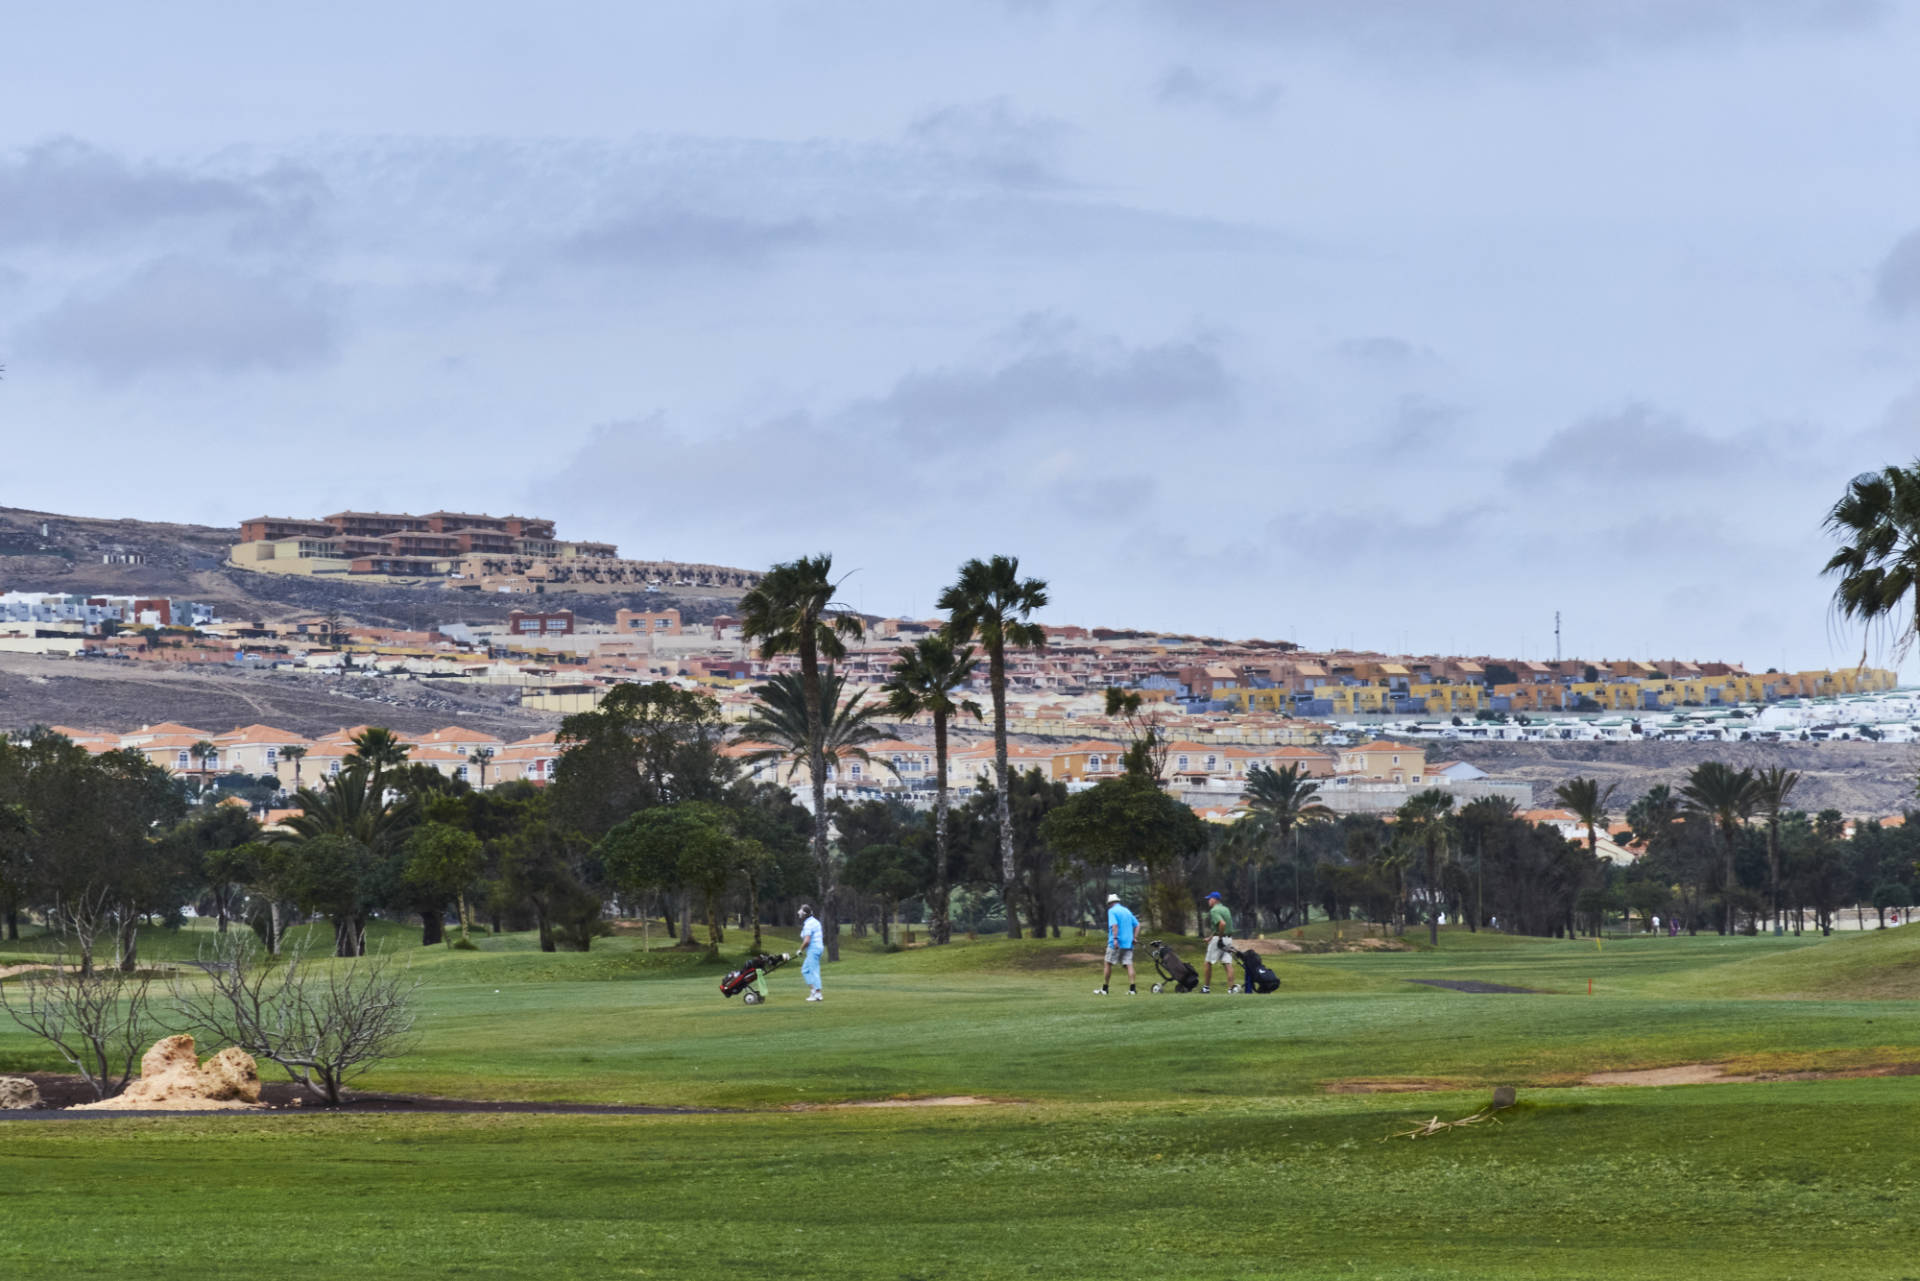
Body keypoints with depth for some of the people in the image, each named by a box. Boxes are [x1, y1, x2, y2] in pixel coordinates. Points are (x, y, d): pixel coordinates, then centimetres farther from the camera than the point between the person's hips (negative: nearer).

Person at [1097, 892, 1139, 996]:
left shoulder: (1112, 911, -4)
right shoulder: (1127, 911, 17)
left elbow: (1114, 925, -19)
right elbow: (1137, 924, 16)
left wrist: (1115, 939, -23)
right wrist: (1134, 937, 11)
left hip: (1116, 944, -6)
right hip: (1128, 943, 6)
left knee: (1108, 965, 4)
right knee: (1129, 965, 0)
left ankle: (1104, 989, 6)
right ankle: (1132, 988, -10)